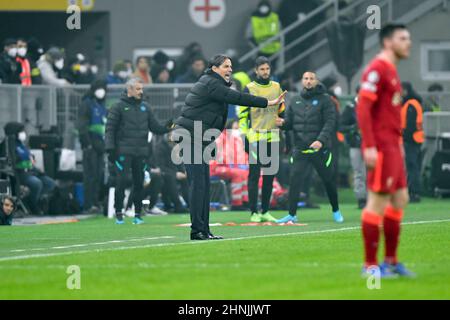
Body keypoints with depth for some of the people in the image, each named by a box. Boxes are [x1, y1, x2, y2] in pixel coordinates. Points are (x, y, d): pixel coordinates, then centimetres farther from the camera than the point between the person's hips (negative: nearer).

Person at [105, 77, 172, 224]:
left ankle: (138, 214, 10)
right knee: (121, 181, -9)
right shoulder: (119, 107, 0)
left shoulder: (144, 107, 14)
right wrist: (110, 149, -12)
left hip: (141, 152, 4)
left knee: (139, 183, 4)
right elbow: (110, 129, -3)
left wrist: (167, 128, -5)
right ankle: (119, 213, -3)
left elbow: (155, 127, 15)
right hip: (124, 151, -4)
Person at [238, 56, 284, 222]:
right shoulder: (249, 89, -1)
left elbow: (282, 112, 20)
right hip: (255, 138, -4)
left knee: (270, 176, 7)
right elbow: (242, 114, -2)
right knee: (254, 174, -5)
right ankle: (254, 212, -2)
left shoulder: (277, 87, 12)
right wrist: (245, 136, -9)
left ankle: (265, 211, 14)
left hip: (273, 138, 4)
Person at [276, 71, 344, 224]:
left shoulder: (325, 100, -2)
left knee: (329, 181, 8)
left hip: (320, 148, -3)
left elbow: (330, 123, -10)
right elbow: (290, 123, 13)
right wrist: (283, 123, -11)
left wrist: (321, 140, -24)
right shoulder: (295, 101, 12)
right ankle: (292, 214, -5)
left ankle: (336, 211, 26)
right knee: (294, 181, -9)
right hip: (299, 149, 3)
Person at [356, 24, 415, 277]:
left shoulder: (392, 71, 18)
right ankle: (370, 265, -2)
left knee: (400, 199, 12)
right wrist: (369, 147, -22)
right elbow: (363, 108, -18)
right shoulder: (377, 69, -12)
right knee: (378, 202, -7)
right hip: (381, 148, -10)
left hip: (393, 146, 10)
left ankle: (391, 261, 19)